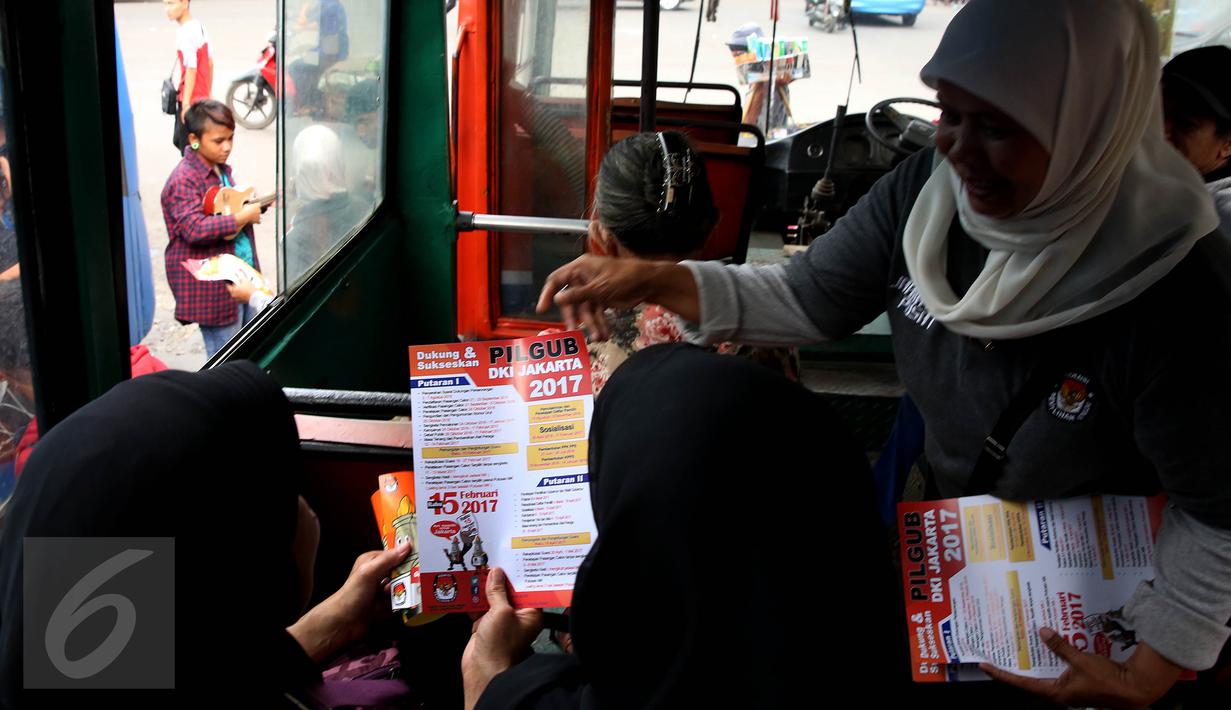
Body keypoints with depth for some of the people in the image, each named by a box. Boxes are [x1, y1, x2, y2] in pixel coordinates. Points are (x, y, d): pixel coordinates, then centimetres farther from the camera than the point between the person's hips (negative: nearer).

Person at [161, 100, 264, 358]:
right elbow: (195, 229, -29)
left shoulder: (221, 169, 10)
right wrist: (242, 217, -24)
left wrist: (260, 204, 9)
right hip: (212, 286, -9)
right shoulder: (183, 181, -18)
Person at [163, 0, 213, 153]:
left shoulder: (185, 33, -19)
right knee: (179, 140, 19)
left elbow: (191, 69, -22)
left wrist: (186, 103, -21)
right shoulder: (199, 26, 9)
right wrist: (209, 92, 21)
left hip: (191, 99, -10)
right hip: (202, 97, 10)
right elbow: (209, 62, 14)